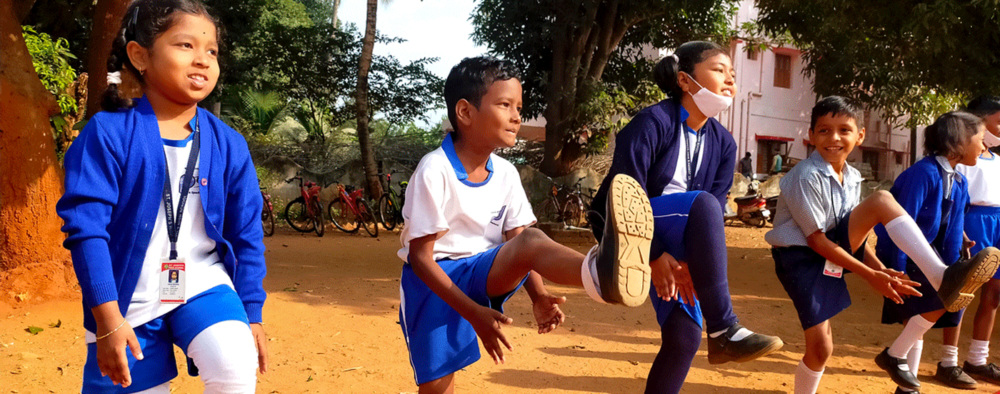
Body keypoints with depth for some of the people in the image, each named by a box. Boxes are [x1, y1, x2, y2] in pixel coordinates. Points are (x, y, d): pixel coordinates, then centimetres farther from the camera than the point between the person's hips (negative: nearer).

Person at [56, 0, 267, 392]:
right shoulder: (108, 134, -11)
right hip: (130, 299, -1)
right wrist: (107, 321, -16)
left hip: (203, 284, 1)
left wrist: (251, 315, 4)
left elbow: (246, 235, 4)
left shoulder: (229, 145, -1)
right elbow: (86, 228, -13)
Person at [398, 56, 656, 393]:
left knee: (531, 240, -28)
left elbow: (520, 242, 1)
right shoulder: (434, 170, -20)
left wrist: (538, 296, -18)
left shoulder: (506, 174, -1)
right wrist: (473, 313, -23)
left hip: (480, 272, 3)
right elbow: (420, 256, -19)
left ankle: (601, 273, -61)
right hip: (434, 281, -3)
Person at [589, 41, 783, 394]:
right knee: (702, 205, -33)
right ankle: (724, 333, -33)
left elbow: (713, 213, -4)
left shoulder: (723, 143, 1)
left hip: (673, 244, 7)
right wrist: (655, 256, -23)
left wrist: (691, 263, -20)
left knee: (685, 335, -5)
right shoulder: (653, 121, -19)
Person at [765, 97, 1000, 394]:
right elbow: (816, 240, -20)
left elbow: (856, 230, 10)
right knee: (821, 347, -12)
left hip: (831, 249, 6)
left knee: (882, 200, -15)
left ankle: (942, 276, -18)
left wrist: (881, 270, -5)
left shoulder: (851, 177, 4)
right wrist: (870, 275, -19)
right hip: (800, 258, -6)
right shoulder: (806, 177, -20)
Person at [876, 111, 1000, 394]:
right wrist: (898, 272, -23)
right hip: (900, 253, -9)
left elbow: (951, 234, 10)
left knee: (918, 318, 11)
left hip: (923, 254, 9)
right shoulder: (923, 173, -20)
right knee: (944, 297, -23)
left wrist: (951, 272, 7)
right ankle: (894, 355, -8)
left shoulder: (959, 183, 7)